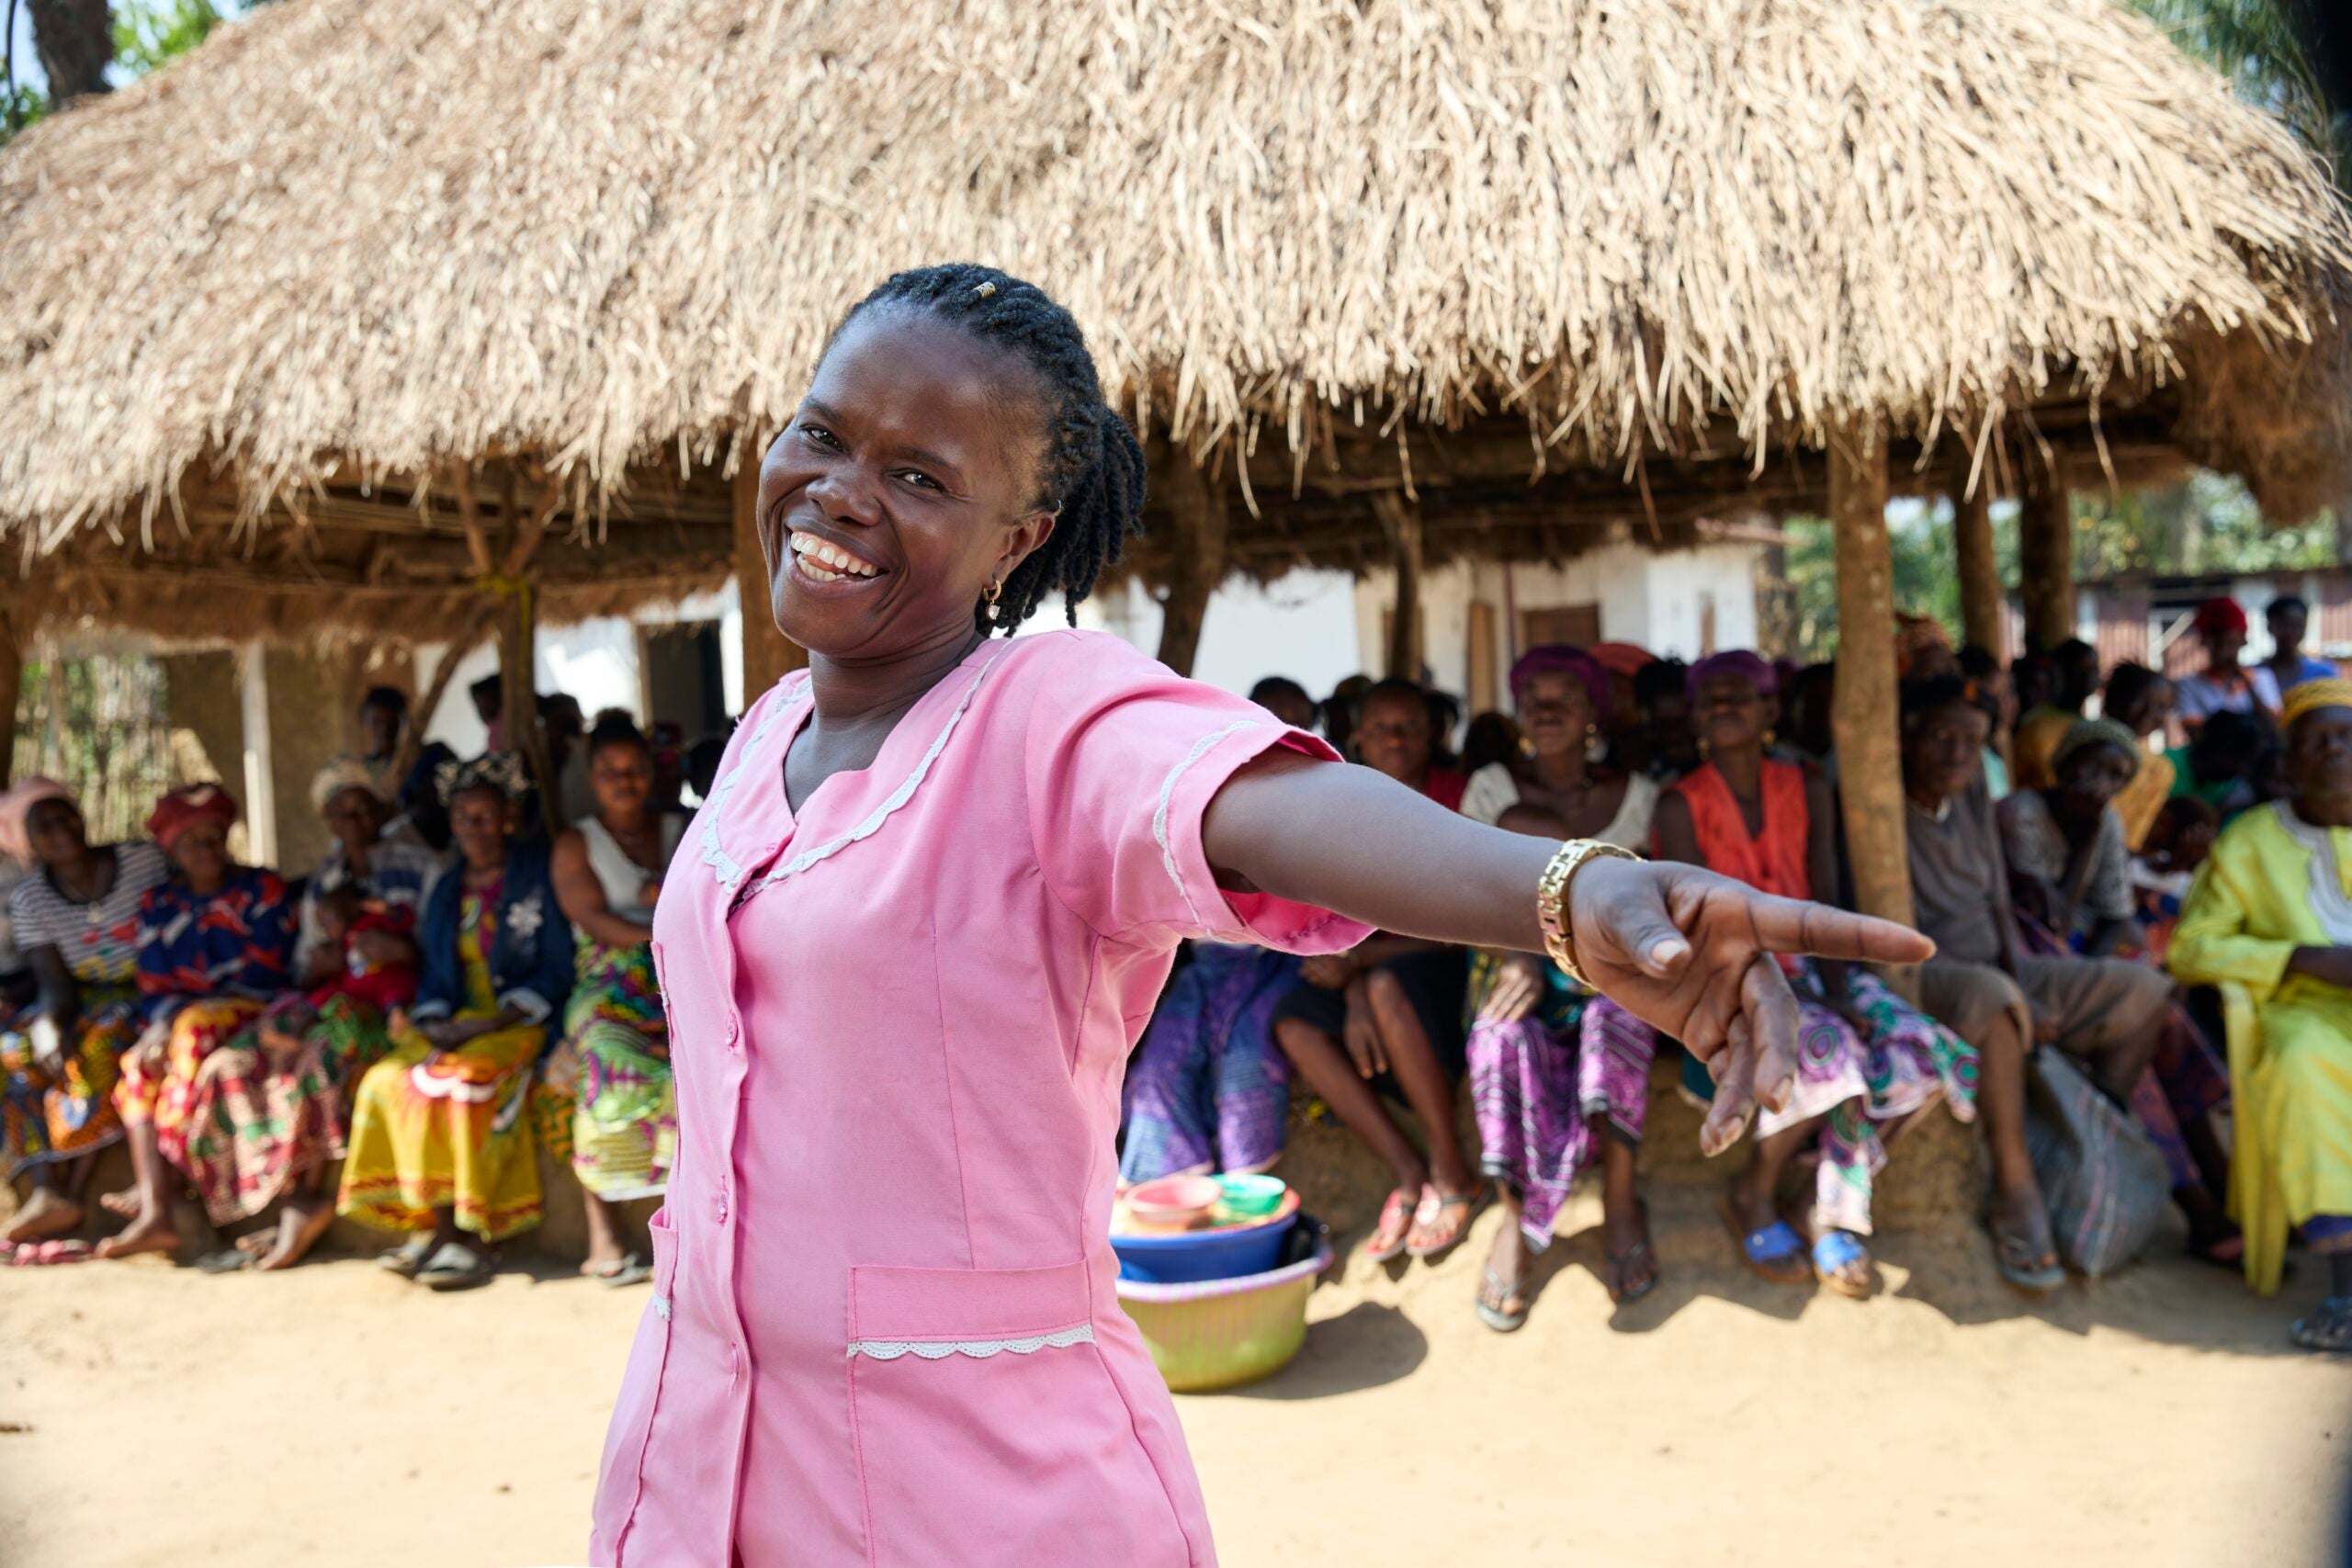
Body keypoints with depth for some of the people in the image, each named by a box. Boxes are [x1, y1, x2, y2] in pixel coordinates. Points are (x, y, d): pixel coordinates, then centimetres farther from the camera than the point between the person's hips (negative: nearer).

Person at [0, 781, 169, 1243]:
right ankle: (48, 1192, -30)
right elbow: (57, 984, -8)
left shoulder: (144, 860, -8)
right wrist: (50, 1025, -30)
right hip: (85, 1002, 4)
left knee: (99, 1046, -31)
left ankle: (72, 1193, -29)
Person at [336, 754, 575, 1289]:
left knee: (460, 1079, -32)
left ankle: (461, 1232, -25)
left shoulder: (539, 874, 3)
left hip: (522, 1022, -5)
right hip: (460, 1021, 5)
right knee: (389, 1080, -22)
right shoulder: (446, 892, 20)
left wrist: (490, 1023, -14)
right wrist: (434, 1023, -6)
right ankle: (433, 1226, -23)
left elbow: (556, 971, -4)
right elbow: (435, 978, 17)